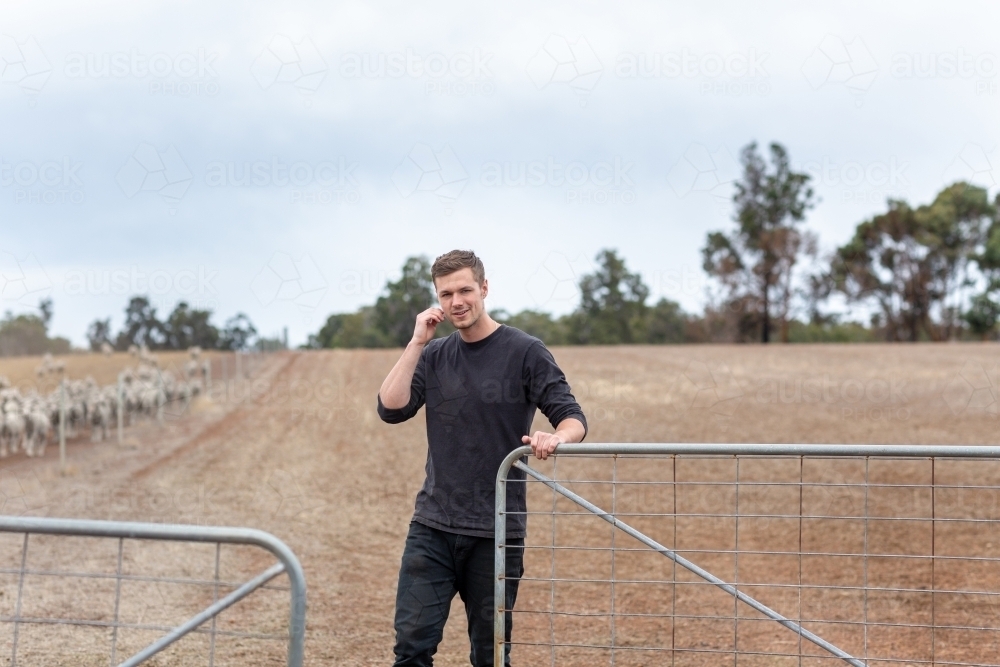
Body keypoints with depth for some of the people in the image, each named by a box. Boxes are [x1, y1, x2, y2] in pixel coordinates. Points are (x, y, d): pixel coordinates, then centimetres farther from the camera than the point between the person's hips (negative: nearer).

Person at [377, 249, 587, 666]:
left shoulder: (525, 352, -3)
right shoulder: (433, 356, 8)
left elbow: (572, 417, -7)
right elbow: (391, 409, -4)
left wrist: (555, 438, -29)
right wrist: (417, 343, -9)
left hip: (496, 532, -3)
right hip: (432, 527, 3)